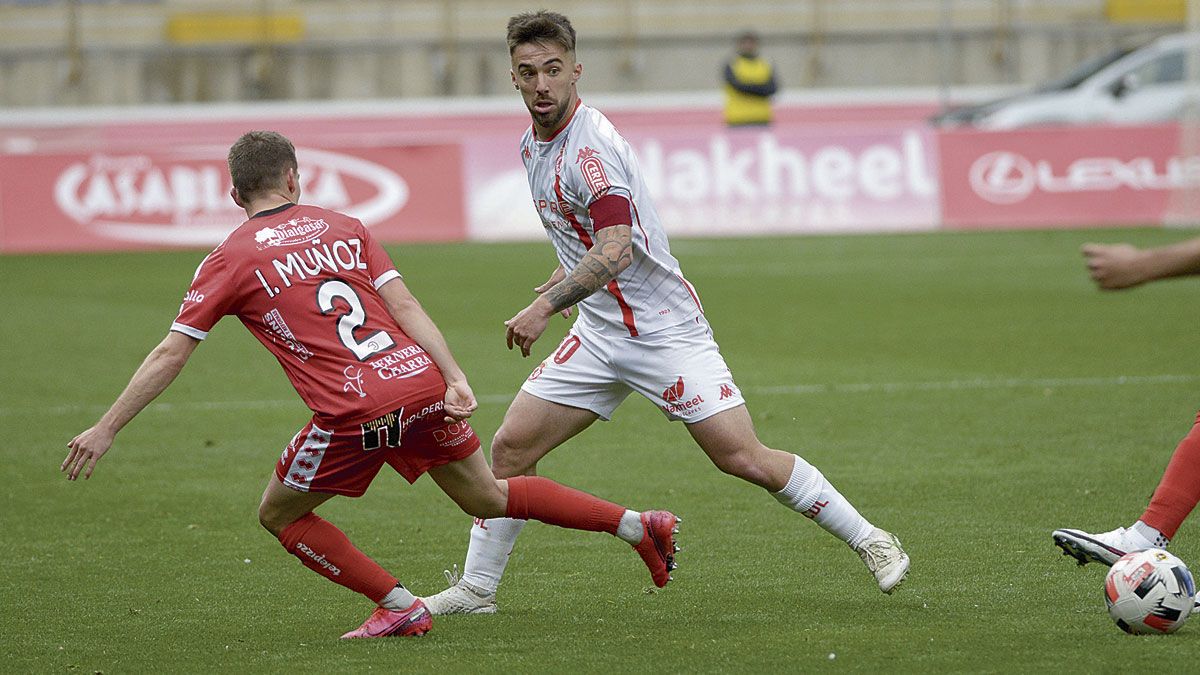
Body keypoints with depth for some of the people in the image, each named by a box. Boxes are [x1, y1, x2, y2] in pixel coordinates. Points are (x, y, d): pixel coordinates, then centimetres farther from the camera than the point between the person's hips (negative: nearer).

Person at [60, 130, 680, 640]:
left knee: (279, 515, 17)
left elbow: (170, 353, 1)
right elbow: (404, 305, 5)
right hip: (420, 382, 5)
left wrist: (105, 430, 6)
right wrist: (455, 381, -1)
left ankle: (398, 605, 9)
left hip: (354, 412, -5)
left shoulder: (229, 260, 5)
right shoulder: (344, 229, 16)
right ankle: (638, 526, 24)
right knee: (486, 497, 24)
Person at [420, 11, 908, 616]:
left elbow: (616, 251, -32)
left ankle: (869, 541, 3)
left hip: (665, 331, -8)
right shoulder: (532, 144, 7)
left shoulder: (591, 146, -21)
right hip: (599, 333, 8)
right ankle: (475, 588, 13)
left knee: (745, 459, -11)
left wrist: (545, 306, -37)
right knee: (510, 446, 1)